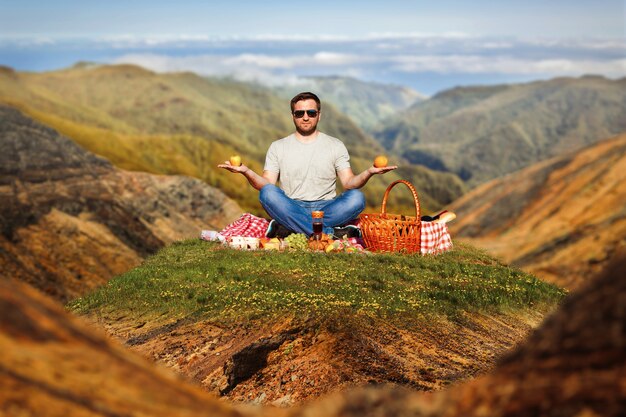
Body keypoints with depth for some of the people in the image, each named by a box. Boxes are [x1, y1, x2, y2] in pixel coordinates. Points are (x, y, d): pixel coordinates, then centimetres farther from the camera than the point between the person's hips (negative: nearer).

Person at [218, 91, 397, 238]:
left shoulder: (335, 145, 12)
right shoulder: (278, 147, 12)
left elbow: (349, 183, 3)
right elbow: (266, 184, 2)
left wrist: (369, 173, -18)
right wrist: (246, 171, -18)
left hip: (326, 209, 0)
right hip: (292, 209, 0)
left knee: (357, 197, -29)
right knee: (268, 193, -31)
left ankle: (286, 228, -33)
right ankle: (332, 233, -35)